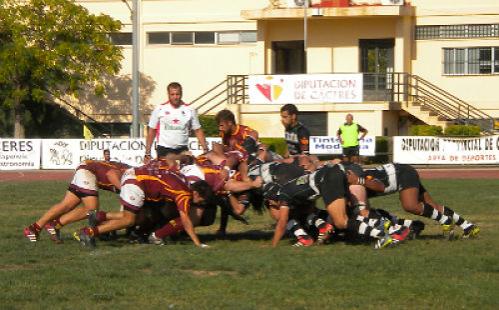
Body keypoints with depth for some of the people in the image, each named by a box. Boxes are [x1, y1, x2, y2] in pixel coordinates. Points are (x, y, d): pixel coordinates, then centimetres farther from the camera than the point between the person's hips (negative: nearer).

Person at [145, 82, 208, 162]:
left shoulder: (189, 110, 6)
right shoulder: (159, 110, 3)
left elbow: (198, 131, 10)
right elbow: (152, 131, 8)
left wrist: (205, 149, -1)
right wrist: (147, 153, 3)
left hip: (182, 150, 2)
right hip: (164, 149, -1)